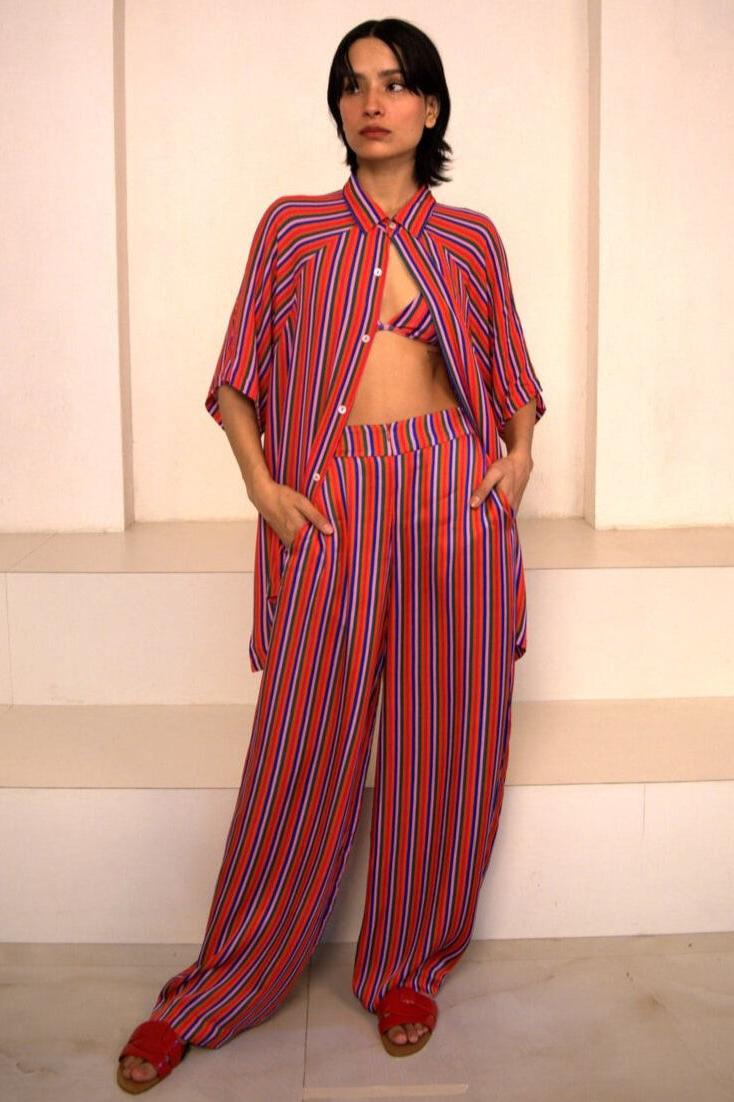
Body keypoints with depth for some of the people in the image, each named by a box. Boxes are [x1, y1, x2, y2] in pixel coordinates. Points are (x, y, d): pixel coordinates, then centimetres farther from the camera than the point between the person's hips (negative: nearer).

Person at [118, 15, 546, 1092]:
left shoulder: (471, 239, 13)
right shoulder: (291, 226, 10)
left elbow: (513, 375, 19)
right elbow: (238, 379, 8)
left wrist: (519, 454, 0)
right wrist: (264, 485, -5)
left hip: (456, 491, 2)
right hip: (332, 503, -1)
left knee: (447, 747, 4)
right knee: (303, 750, 0)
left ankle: (409, 967, 25)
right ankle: (216, 993, 17)